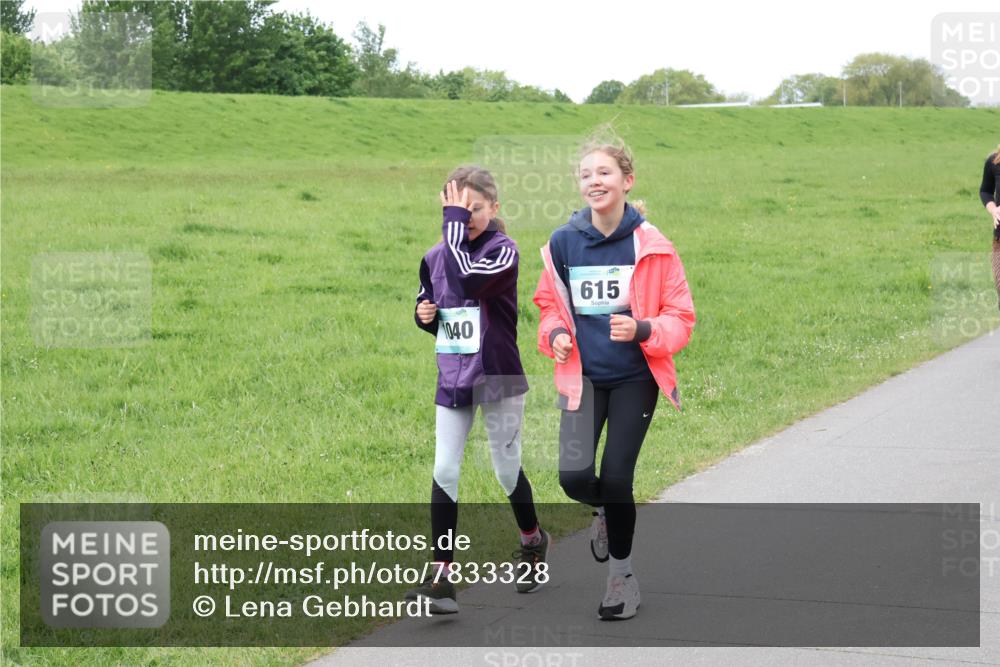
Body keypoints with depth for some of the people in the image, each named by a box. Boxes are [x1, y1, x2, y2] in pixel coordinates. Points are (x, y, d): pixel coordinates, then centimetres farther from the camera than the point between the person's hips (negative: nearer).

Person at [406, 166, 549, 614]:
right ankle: (441, 576, -3)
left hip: (498, 379, -4)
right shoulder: (435, 257, 4)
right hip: (452, 381, 4)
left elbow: (469, 280, -32)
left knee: (507, 470, 10)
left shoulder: (502, 250, -13)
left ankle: (533, 543, 38)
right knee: (444, 471, -4)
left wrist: (456, 225, -26)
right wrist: (424, 315, -5)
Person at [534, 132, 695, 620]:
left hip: (634, 378, -2)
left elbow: (680, 316, -4)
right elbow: (549, 304, 14)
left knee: (616, 478, -3)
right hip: (583, 376, 2)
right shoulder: (563, 243, -2)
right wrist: (556, 334, -7)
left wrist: (643, 330, -23)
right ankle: (605, 512, 25)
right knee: (574, 477, -13)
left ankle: (622, 576, 19)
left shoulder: (651, 246, -10)